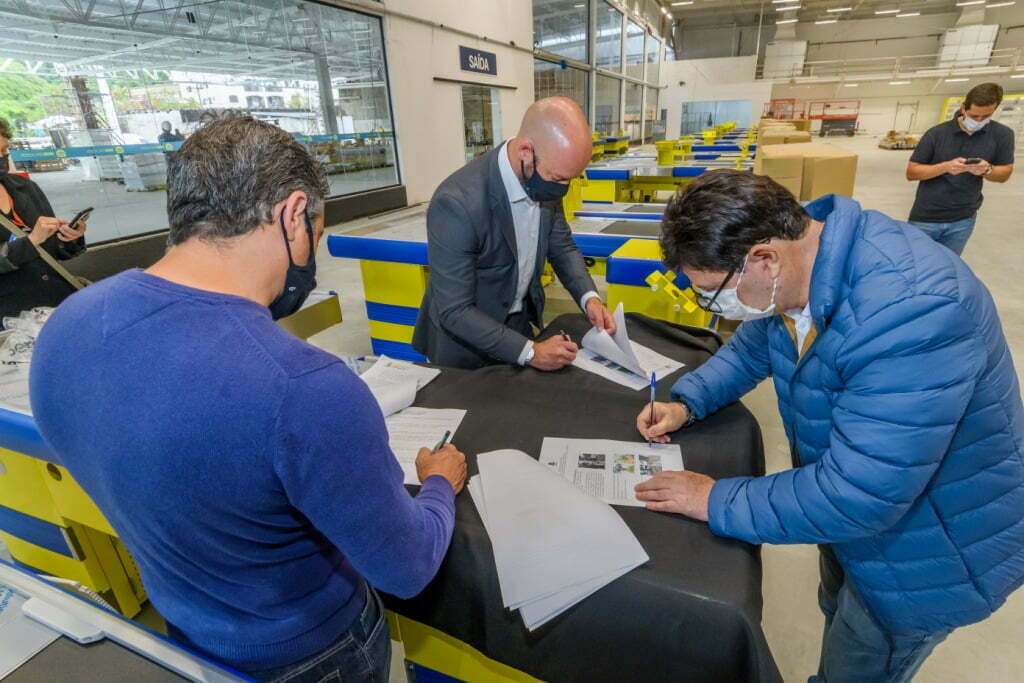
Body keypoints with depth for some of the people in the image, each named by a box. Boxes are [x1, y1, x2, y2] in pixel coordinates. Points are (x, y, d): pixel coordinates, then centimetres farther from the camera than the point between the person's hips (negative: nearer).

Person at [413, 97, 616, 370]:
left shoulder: (543, 181, -11)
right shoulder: (457, 203, -32)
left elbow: (562, 246, 4)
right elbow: (455, 311, -28)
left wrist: (588, 297, -12)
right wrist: (529, 352, -29)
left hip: (519, 320, 6)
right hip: (465, 336, -6)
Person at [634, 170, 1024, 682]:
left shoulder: (909, 313, -41)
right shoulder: (794, 269, -13)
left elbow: (856, 496, -39)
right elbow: (752, 348, 7)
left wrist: (716, 501, -28)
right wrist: (688, 402, -8)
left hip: (933, 553, -7)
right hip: (850, 495, 8)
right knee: (837, 612, 32)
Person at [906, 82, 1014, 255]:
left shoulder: (1002, 134, -1)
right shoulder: (936, 133, -8)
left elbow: (1005, 173, 6)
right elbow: (911, 172, -7)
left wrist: (987, 170, -17)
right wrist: (945, 166, -24)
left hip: (963, 220, 2)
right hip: (926, 218, -2)